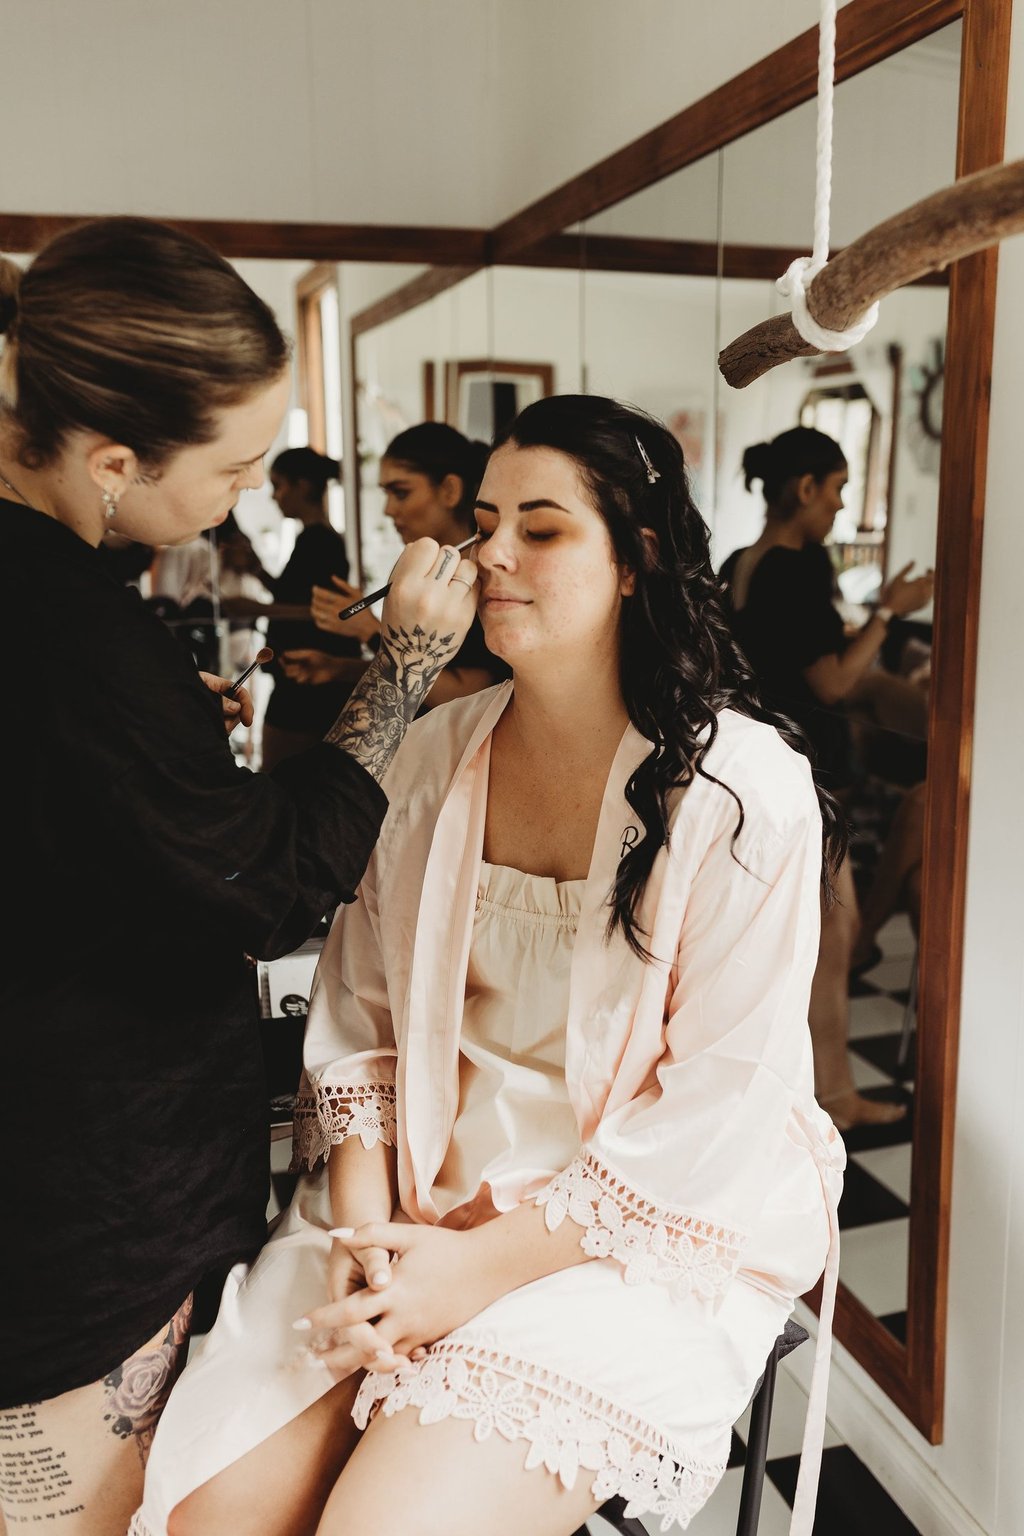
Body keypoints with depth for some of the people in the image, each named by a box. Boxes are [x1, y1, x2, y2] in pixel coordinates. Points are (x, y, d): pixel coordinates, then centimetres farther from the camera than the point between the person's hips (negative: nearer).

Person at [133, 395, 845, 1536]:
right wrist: (363, 1223, -9)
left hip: (650, 1232, -4)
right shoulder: (432, 756, 2)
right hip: (424, 1196, 4)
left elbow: (716, 1111, -14)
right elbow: (359, 1014, 4)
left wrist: (486, 1267, -15)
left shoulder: (742, 791, -15)